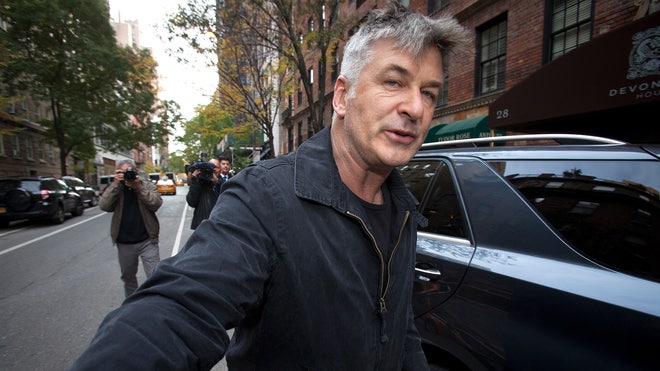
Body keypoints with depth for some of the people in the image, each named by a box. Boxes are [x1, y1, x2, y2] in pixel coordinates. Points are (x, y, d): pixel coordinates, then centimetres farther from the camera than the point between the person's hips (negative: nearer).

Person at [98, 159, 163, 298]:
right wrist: (115, 184, -19)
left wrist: (139, 187, -21)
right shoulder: (115, 189, 4)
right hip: (124, 244, 3)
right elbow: (104, 206, -14)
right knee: (128, 276, 20)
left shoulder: (148, 185, 0)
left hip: (147, 241, -3)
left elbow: (156, 203, -16)